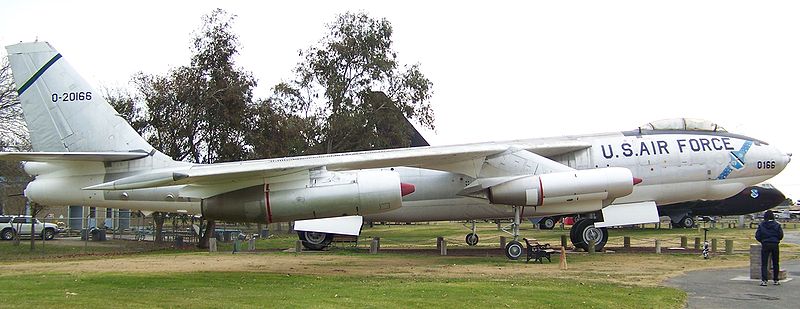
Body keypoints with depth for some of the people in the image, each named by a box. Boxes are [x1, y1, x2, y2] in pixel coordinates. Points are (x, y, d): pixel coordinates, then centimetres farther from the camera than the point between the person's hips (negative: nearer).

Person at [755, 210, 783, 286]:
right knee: (775, 263, 14)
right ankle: (775, 280, 20)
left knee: (764, 263, -1)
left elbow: (757, 236, -2)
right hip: (775, 245, 1)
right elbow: (781, 235, 0)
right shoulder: (777, 225, -1)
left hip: (765, 245, -1)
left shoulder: (761, 225, -1)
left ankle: (764, 280, -14)